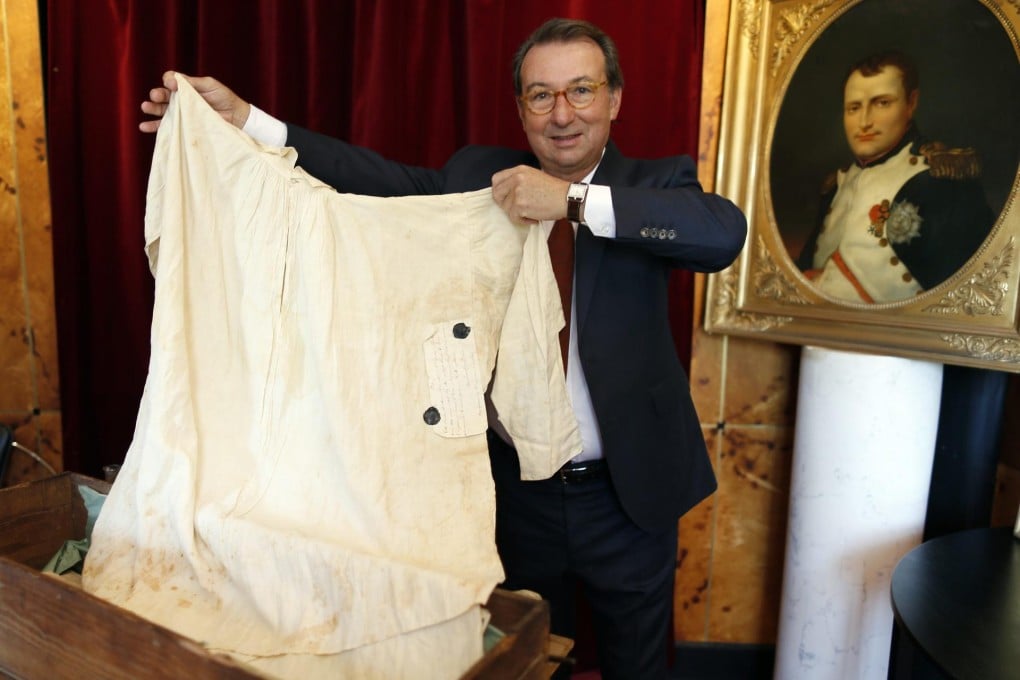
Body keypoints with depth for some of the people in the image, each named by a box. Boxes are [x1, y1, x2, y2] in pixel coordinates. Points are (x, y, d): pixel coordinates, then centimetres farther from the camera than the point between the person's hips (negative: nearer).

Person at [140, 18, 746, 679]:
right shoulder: (480, 176, 0)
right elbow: (375, 177, -9)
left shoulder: (653, 184, -7)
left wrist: (575, 200, -34)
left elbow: (726, 230, -27)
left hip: (629, 493, -1)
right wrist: (241, 117, -17)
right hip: (518, 488, 2)